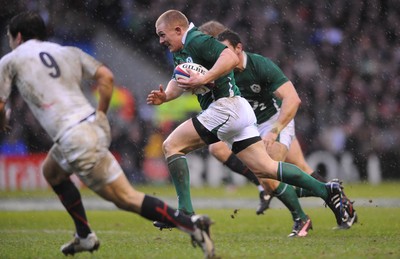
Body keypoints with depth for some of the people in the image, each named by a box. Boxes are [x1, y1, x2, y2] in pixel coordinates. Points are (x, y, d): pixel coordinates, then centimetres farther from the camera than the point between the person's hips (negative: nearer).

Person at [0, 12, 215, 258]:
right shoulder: (68, 52, 20)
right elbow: (106, 76, 9)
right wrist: (101, 115, 17)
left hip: (74, 140, -8)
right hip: (93, 125, 8)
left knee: (126, 198, -6)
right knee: (52, 171, 31)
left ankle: (190, 223, -19)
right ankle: (85, 237, 30)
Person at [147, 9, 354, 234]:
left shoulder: (196, 41, -10)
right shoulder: (180, 51, 22)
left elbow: (231, 57, -24)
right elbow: (179, 82, 27)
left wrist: (204, 79, -29)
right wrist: (164, 96, 7)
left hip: (226, 106, -10)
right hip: (234, 113, 10)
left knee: (171, 145, -8)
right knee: (265, 169, 6)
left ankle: (185, 212, -12)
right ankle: (326, 191, 3)